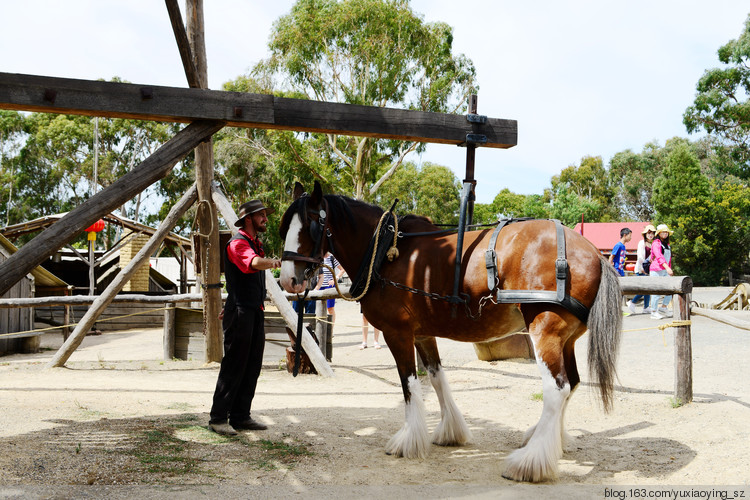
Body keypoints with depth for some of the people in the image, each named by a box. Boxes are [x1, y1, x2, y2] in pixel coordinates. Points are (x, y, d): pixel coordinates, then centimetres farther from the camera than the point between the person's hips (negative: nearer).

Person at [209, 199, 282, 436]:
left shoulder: (257, 245, 20)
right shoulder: (237, 243, -11)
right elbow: (255, 263, -33)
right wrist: (278, 262, -51)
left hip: (255, 313, 9)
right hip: (240, 314, -9)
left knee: (252, 368, 9)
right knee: (233, 368, -6)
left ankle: (241, 417, 16)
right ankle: (218, 418, 0)